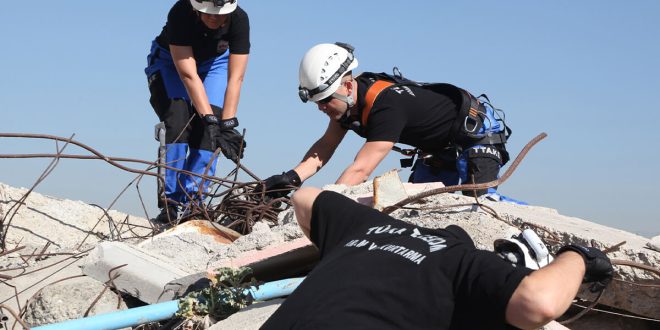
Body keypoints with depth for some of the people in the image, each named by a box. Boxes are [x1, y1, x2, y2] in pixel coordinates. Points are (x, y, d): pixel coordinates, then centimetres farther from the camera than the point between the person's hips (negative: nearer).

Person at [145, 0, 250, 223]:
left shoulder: (239, 19, -32)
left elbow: (235, 78, -33)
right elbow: (189, 75, -40)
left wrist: (228, 125, -41)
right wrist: (210, 120, -46)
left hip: (215, 61, 2)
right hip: (171, 61, -2)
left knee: (206, 129, -15)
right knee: (178, 122, -20)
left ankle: (193, 201, -10)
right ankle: (170, 203, -16)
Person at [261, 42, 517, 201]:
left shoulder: (386, 106, -38)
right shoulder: (349, 98, -9)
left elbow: (360, 170, -41)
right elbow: (326, 146, -9)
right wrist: (292, 177, -26)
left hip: (479, 131, -9)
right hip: (440, 146, 9)